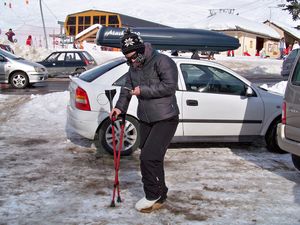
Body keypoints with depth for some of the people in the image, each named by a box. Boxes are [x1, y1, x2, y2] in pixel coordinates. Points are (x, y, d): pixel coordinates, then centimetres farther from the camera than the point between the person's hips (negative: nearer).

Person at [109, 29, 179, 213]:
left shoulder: (162, 61, -16)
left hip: (165, 119, -8)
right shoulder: (133, 68, 11)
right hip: (145, 120, 8)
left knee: (149, 157, -15)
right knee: (151, 159, 11)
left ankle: (153, 195, 3)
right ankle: (159, 197, 24)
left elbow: (170, 86, -25)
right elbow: (127, 89, 16)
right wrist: (120, 107, 0)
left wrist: (143, 90, -22)